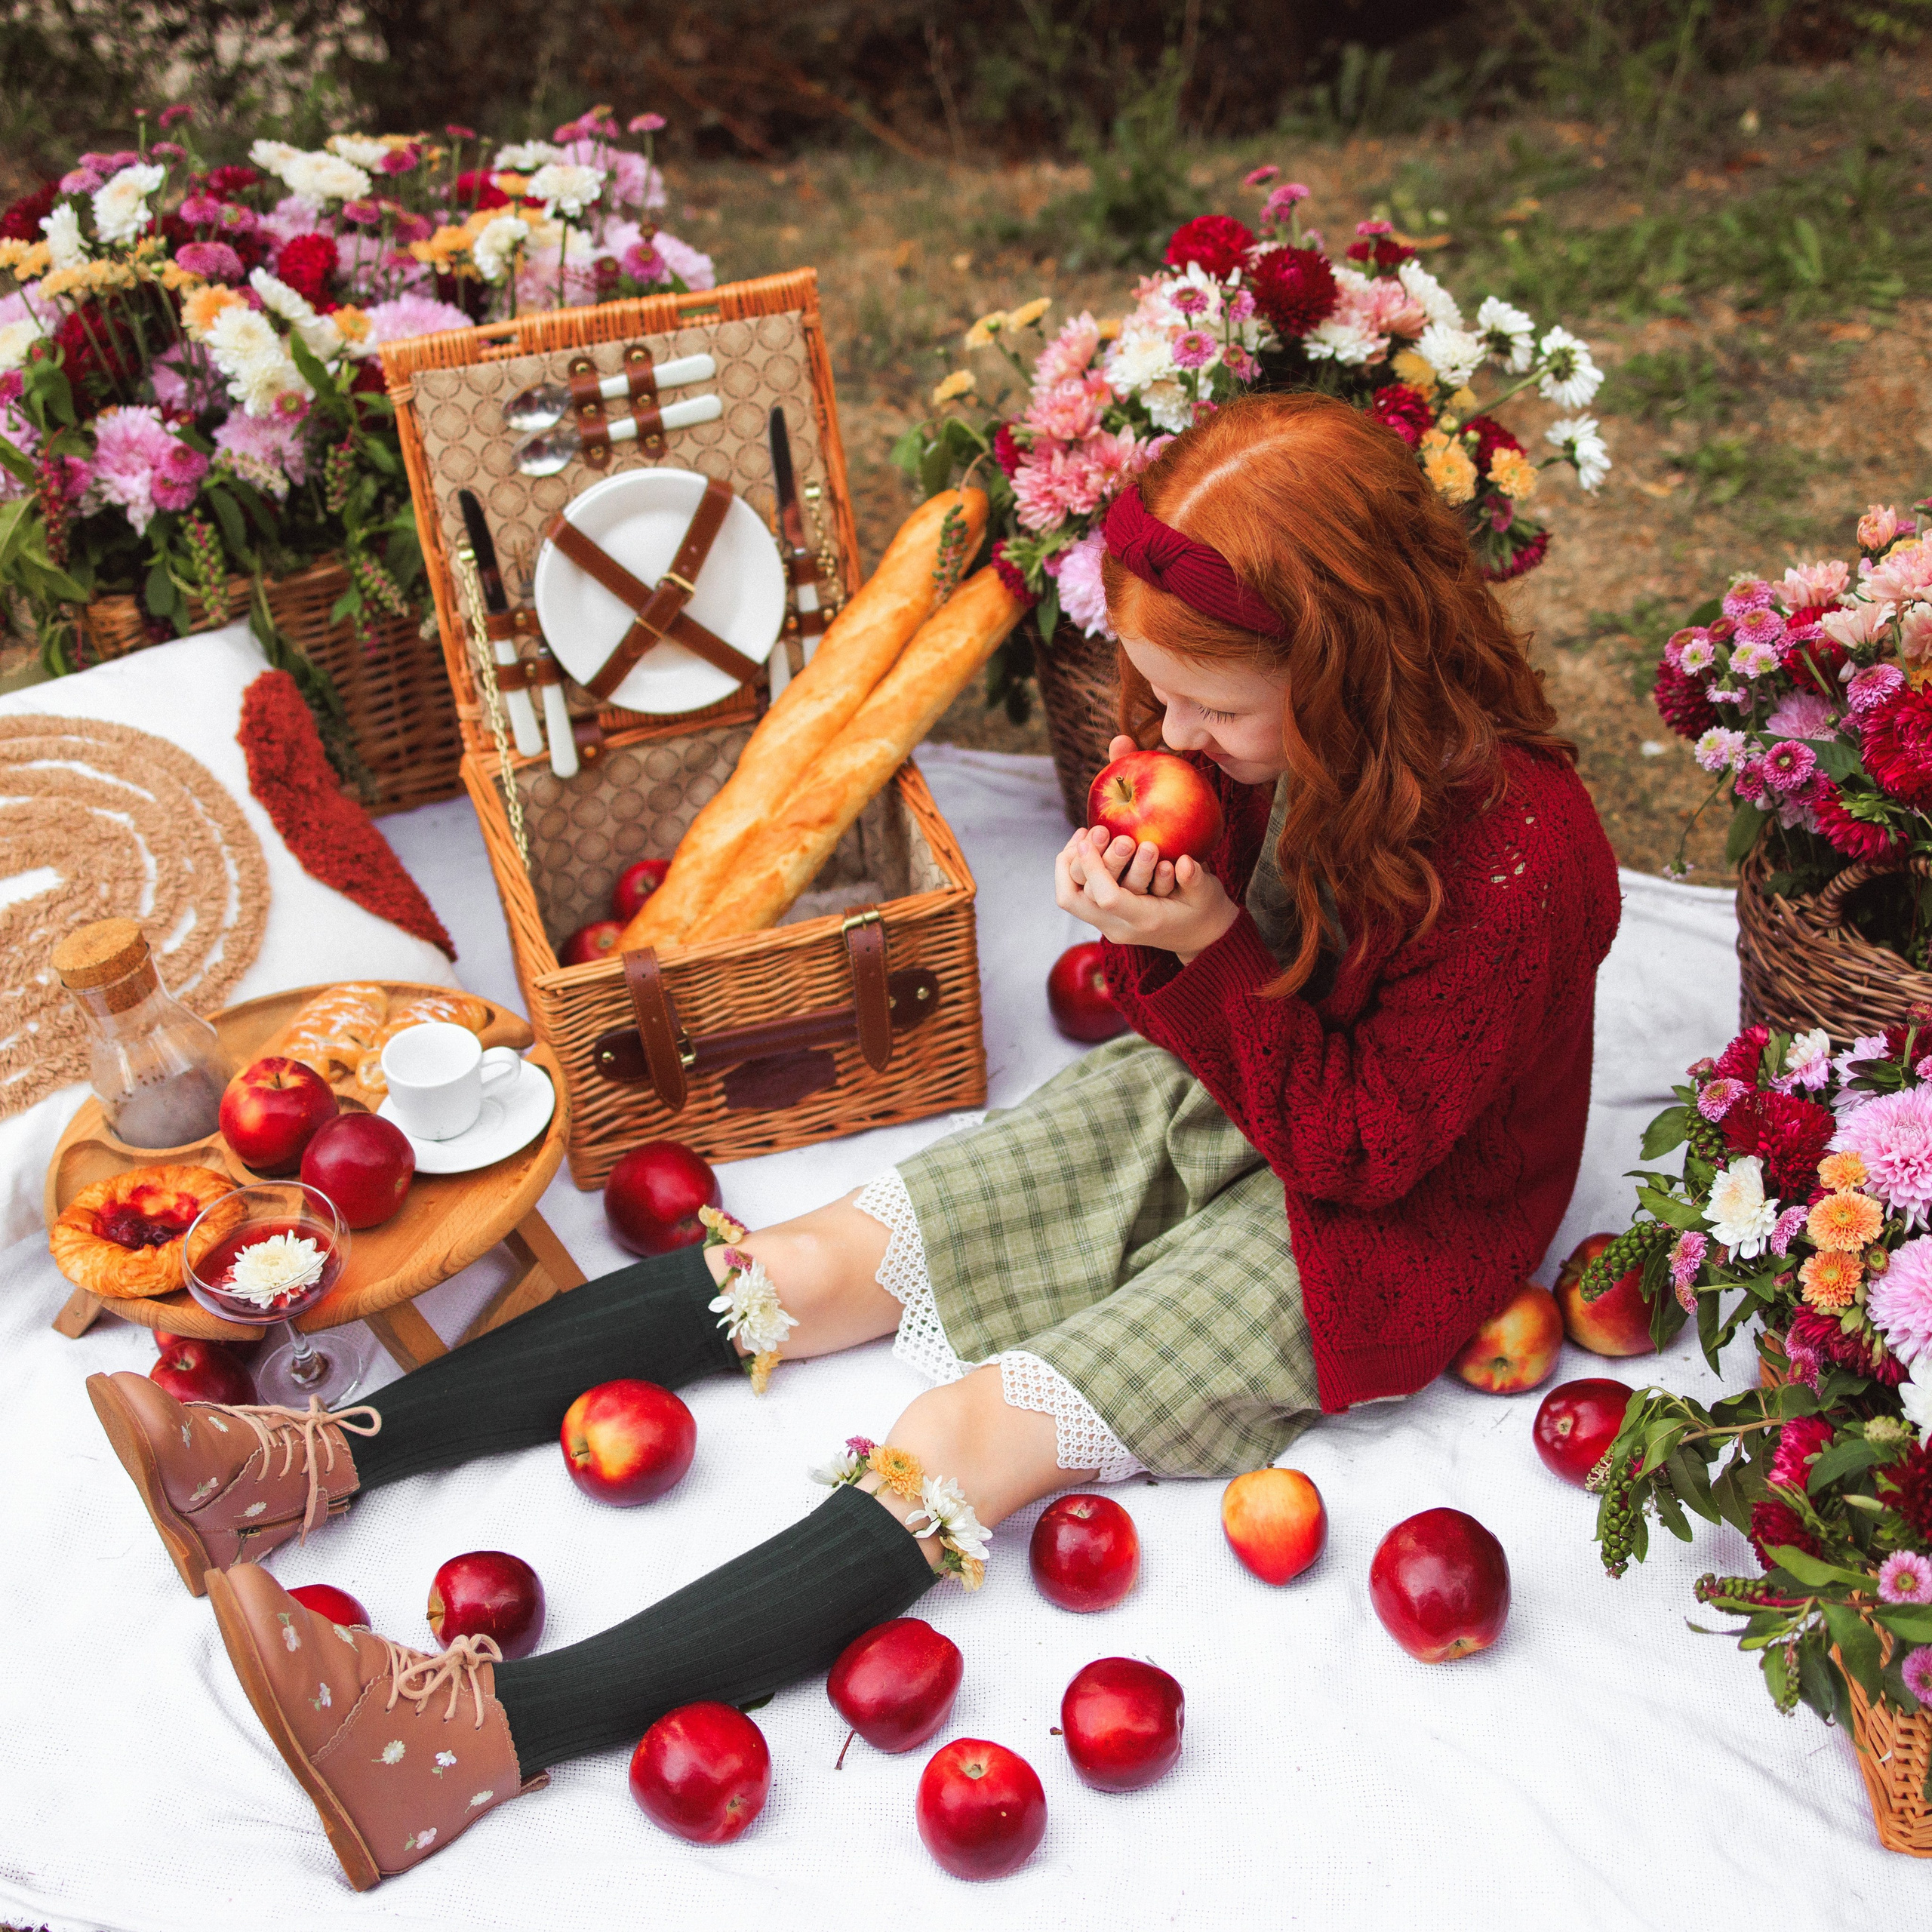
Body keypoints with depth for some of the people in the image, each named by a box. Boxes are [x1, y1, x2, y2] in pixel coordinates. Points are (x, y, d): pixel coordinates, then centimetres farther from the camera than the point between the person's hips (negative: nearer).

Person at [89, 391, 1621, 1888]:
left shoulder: (1520, 858, -30)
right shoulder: (1253, 733, -10)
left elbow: (1360, 1149, -22)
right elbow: (1214, 1016, 3)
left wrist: (1208, 947, -32)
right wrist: (1138, 913, -20)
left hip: (1374, 1222, -6)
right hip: (1211, 1103, 7)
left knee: (975, 1435, -24)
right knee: (817, 1262, -6)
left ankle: (501, 1728, -31)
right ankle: (333, 1458, -8)